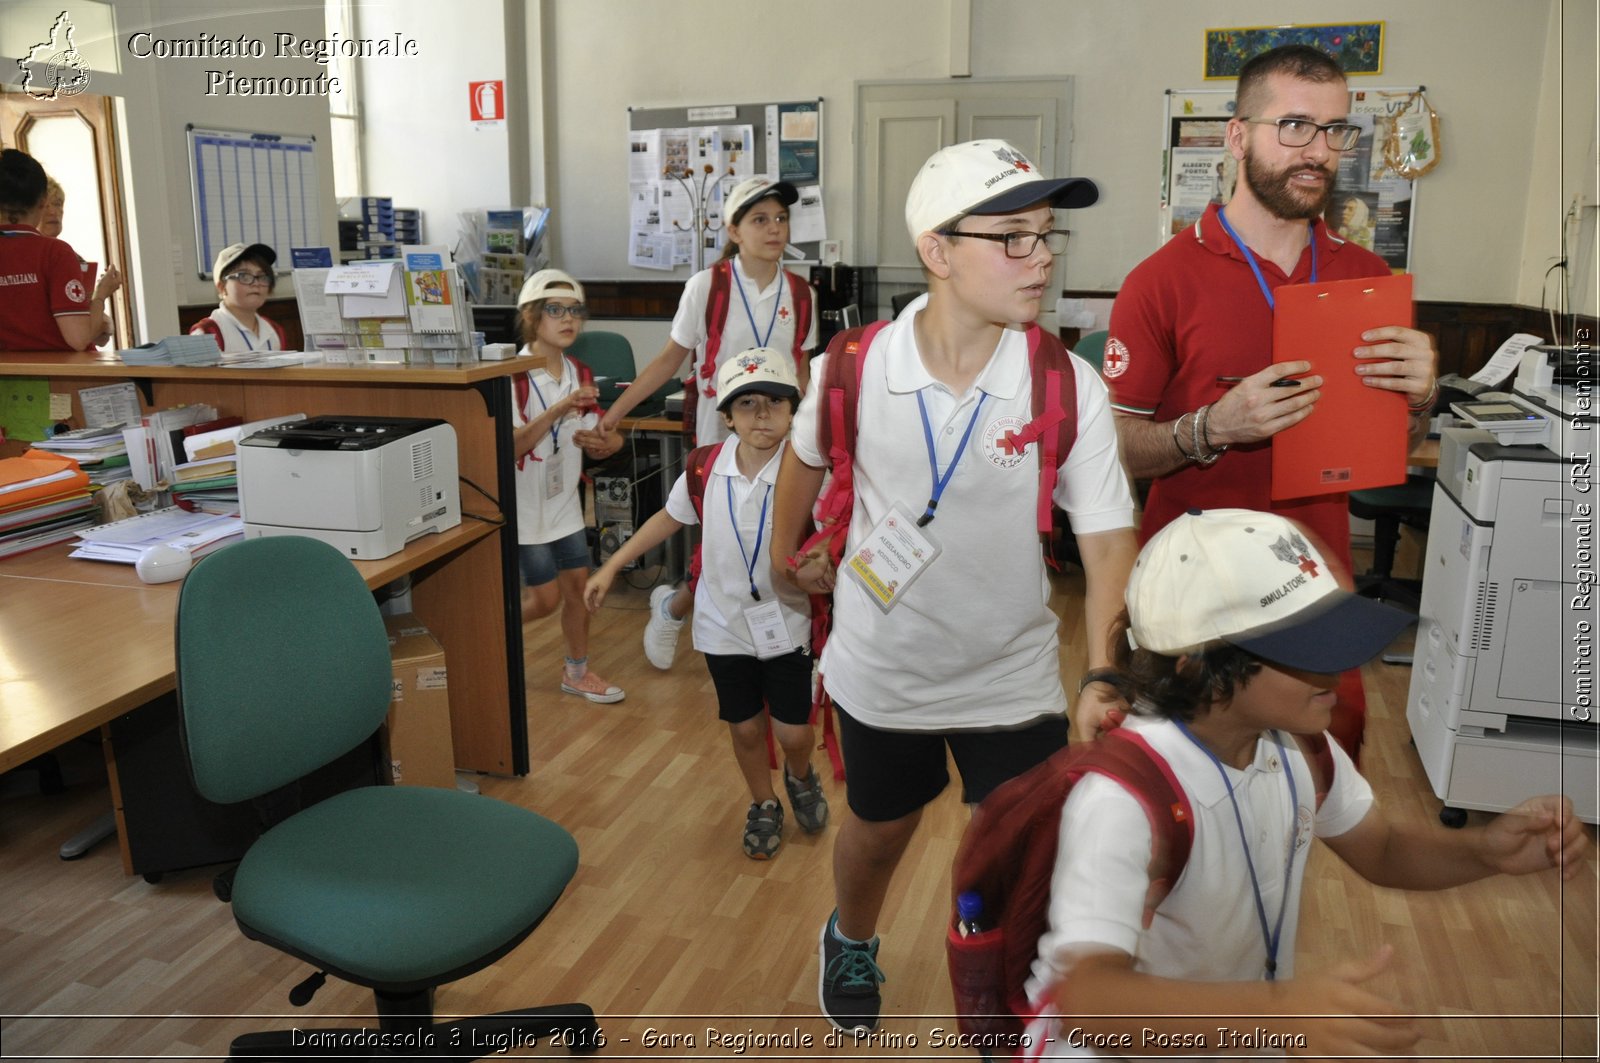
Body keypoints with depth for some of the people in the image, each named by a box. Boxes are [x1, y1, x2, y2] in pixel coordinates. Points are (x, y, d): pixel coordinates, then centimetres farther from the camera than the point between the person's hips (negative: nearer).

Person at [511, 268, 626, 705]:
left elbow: (597, 441, 10)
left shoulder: (579, 374, 3)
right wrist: (559, 411, -35)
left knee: (578, 585, 11)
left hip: (565, 498, 6)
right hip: (526, 502, -6)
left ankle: (577, 671, 27)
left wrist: (598, 442, -14)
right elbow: (510, 446, -26)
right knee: (544, 597, 0)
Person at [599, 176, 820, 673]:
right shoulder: (707, 286, -8)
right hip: (720, 436, -3)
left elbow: (800, 372, 11)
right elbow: (669, 360, -3)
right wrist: (611, 416, -7)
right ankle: (671, 607, 30)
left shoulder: (800, 294, 1)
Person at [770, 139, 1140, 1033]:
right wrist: (790, 549, 19)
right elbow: (807, 458, 5)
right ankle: (851, 943, 59)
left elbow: (1109, 540, -18)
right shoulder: (853, 367, -16)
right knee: (878, 831, 24)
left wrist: (1106, 674, -31)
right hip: (882, 670, 1)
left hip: (1015, 680, -1)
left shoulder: (1071, 389, -18)